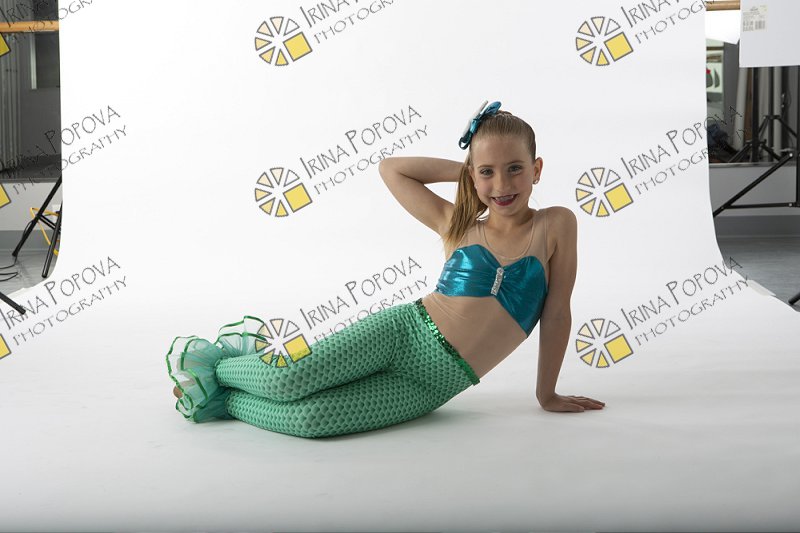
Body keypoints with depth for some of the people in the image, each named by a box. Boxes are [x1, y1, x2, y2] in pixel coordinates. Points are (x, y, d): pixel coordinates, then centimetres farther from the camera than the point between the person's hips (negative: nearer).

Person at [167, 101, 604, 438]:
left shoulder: (555, 226, 0)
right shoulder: (457, 224, 6)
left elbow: (557, 312, 3)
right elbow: (390, 169, 13)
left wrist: (547, 393, 7)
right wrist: (466, 169, 10)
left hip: (434, 384, -1)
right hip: (403, 330, 1)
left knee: (309, 419, -21)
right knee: (289, 378, -21)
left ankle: (218, 400, 6)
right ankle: (235, 350, 13)